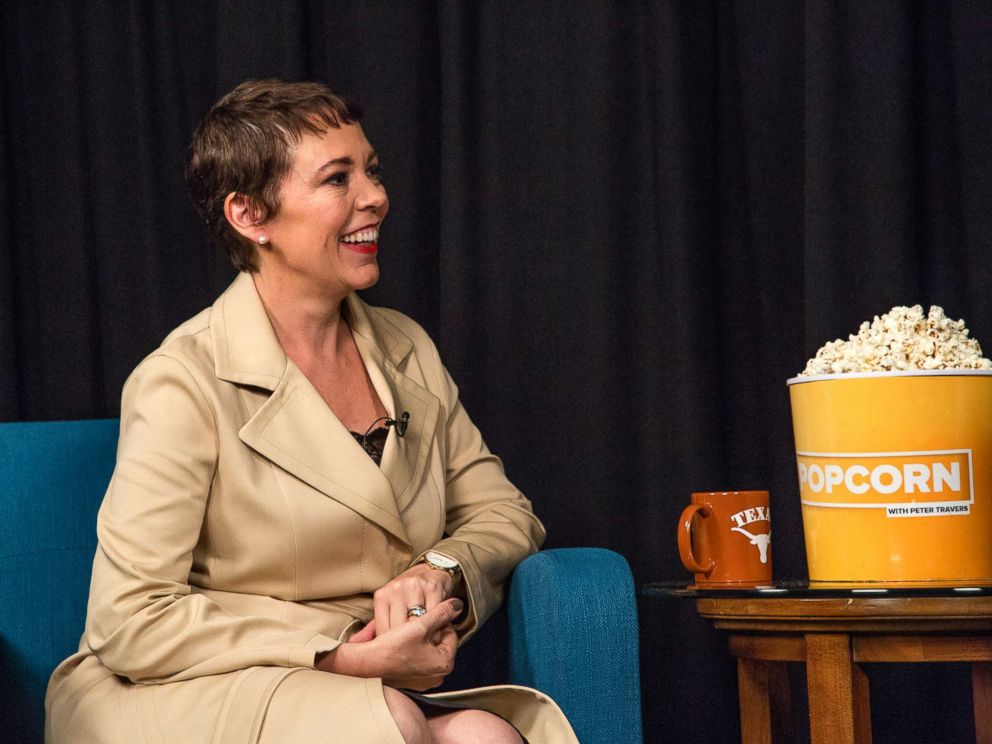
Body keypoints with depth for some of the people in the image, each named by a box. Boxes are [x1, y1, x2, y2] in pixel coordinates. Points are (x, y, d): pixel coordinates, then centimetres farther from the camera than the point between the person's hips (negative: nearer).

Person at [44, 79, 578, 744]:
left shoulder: (407, 350, 10)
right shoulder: (184, 382, -11)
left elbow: (504, 513, 17)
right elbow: (128, 621, -15)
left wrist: (443, 571, -8)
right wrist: (343, 658, -19)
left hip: (370, 691, 5)